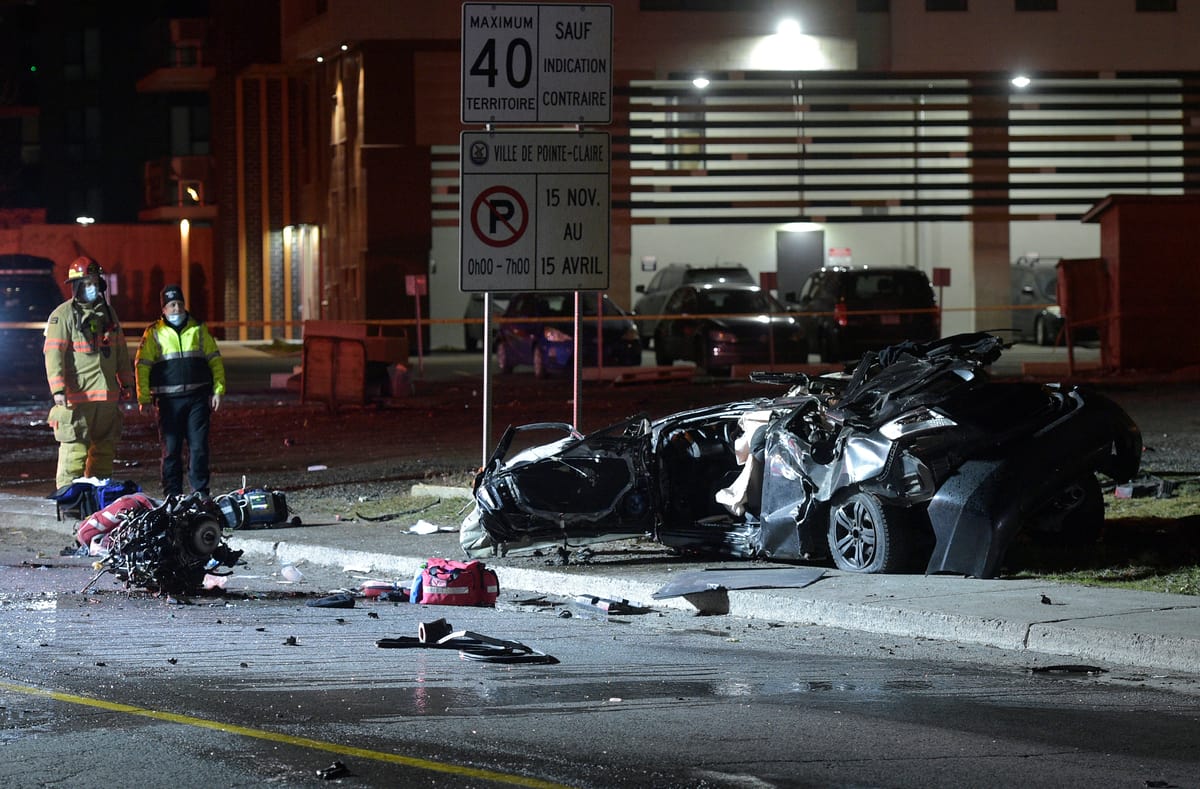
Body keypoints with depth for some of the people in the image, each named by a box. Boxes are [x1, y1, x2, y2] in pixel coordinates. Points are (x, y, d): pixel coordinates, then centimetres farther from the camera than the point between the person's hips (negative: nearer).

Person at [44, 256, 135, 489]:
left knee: (104, 448, 11)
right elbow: (53, 353, -11)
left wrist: (126, 382, 20)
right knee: (74, 450, -9)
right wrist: (58, 389, -20)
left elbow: (121, 351, 23)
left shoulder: (108, 312, 16)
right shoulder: (63, 315, -5)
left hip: (108, 394, 7)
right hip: (77, 395, -7)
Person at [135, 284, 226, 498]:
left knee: (199, 447, -1)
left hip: (197, 398, 1)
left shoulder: (198, 329, 12)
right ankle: (172, 496, 9)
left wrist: (218, 390, 5)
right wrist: (143, 397, -4)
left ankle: (200, 494, 6)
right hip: (169, 399, -1)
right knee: (171, 449, 2)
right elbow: (142, 366, 3)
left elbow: (215, 360, 14)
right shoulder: (154, 333, 6)